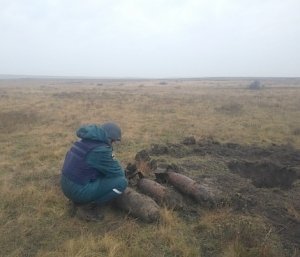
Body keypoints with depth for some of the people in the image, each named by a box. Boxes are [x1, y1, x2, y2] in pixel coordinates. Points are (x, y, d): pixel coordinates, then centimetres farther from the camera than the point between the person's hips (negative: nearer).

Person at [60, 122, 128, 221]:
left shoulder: (86, 140, 6)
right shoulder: (100, 150, -21)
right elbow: (118, 173, -10)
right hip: (78, 190, -9)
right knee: (121, 182, -11)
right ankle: (86, 206, -1)